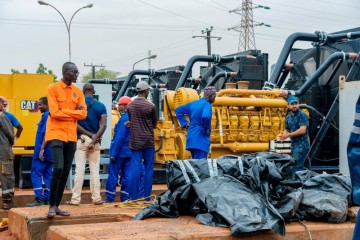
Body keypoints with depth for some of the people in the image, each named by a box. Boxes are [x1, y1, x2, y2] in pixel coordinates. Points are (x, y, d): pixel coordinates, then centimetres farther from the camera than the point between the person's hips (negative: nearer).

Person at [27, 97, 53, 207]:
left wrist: (42, 148, -21)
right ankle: (46, 199, 11)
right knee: (47, 175, 9)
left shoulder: (47, 115, -11)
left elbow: (46, 133, -20)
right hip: (49, 153, 9)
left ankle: (39, 199, -12)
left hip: (43, 151, -9)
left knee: (36, 174, -7)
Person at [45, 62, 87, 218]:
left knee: (66, 172, 7)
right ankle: (52, 206, -6)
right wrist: (73, 113, -5)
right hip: (56, 134, -6)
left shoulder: (78, 92, 11)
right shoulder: (53, 88, -4)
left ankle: (57, 205, 16)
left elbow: (83, 114, 3)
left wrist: (64, 111, -6)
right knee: (58, 168, -17)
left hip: (71, 136, 6)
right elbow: (55, 113, -13)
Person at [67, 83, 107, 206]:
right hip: (95, 141, 1)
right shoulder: (101, 106, 3)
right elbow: (103, 126, -8)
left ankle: (75, 198, -1)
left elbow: (74, 124, -9)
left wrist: (90, 135, -7)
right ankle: (96, 198, 8)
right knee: (95, 170, 7)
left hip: (81, 139, -1)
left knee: (79, 169, -1)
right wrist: (94, 140, -12)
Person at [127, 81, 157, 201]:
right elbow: (154, 124, 3)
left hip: (134, 141, 3)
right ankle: (146, 196, 7)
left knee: (135, 168, 4)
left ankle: (134, 197, 5)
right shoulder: (151, 106, -9)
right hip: (148, 141, -3)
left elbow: (130, 122, 12)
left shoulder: (130, 106, 3)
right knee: (148, 169, 5)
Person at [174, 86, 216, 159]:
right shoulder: (207, 105, -11)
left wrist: (185, 124, 15)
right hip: (201, 139, -9)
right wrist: (206, 130, -16)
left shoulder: (194, 103, 14)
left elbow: (178, 110, 20)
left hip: (191, 138, 9)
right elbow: (205, 117, -32)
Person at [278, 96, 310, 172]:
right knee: (299, 166, 12)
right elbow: (287, 130, 23)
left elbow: (302, 130, -19)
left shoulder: (302, 115, -10)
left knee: (296, 167, -14)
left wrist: (288, 135, -15)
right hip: (293, 145, 8)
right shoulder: (288, 117, 14)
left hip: (302, 145, -8)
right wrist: (283, 134, -2)